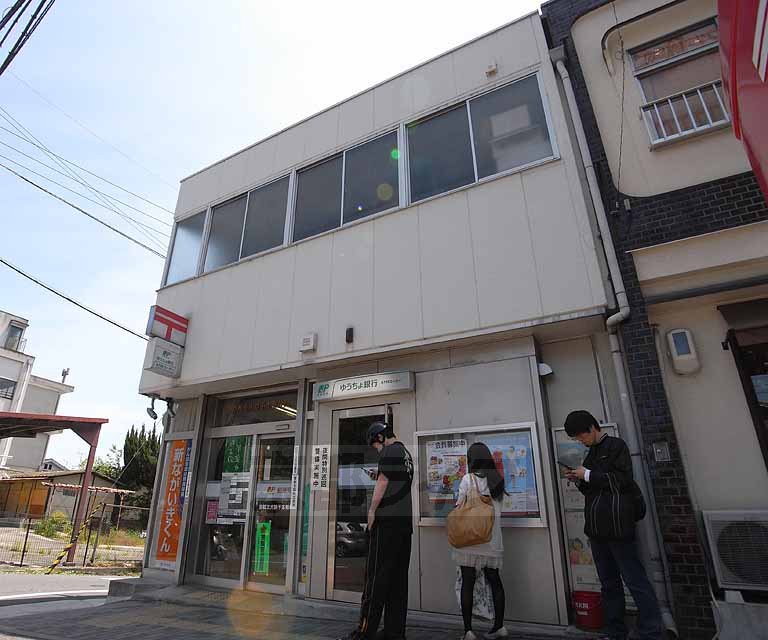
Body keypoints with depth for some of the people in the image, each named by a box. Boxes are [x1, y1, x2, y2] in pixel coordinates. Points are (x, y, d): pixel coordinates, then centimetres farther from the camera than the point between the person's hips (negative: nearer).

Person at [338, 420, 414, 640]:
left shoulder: (390, 451, -6)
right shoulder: (406, 453, 20)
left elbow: (383, 482, -11)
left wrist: (372, 510, -7)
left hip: (387, 519, -9)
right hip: (405, 520, 9)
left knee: (377, 574, -6)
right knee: (398, 576, 9)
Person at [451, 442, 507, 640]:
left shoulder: (469, 479, -9)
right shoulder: (498, 479, 5)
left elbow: (459, 507, -7)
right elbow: (497, 508, 10)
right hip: (493, 541, 4)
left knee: (468, 583, 3)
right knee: (495, 580, 16)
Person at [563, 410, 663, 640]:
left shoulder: (616, 446, -4)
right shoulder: (591, 454, 18)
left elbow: (622, 480, -12)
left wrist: (588, 475, -11)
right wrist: (579, 481, 3)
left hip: (617, 525, -8)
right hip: (597, 528, 8)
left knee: (636, 582, -4)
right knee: (609, 584, 14)